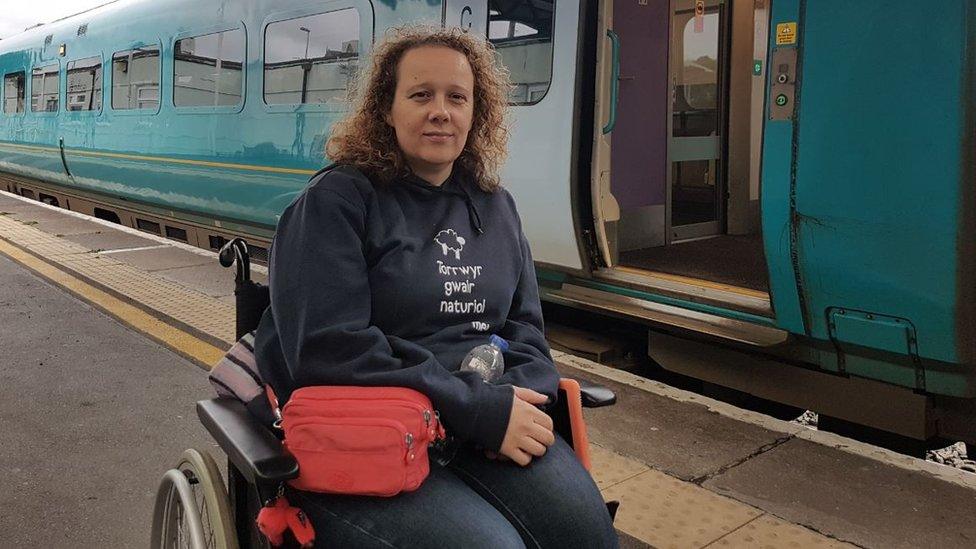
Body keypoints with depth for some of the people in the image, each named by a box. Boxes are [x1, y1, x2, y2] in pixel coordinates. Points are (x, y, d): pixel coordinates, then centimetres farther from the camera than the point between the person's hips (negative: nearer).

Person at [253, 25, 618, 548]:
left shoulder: (494, 207, 13)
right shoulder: (335, 201, -5)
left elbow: (525, 327, 14)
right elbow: (327, 349, -16)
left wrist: (516, 397, -10)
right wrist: (481, 409, -20)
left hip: (485, 425, 5)